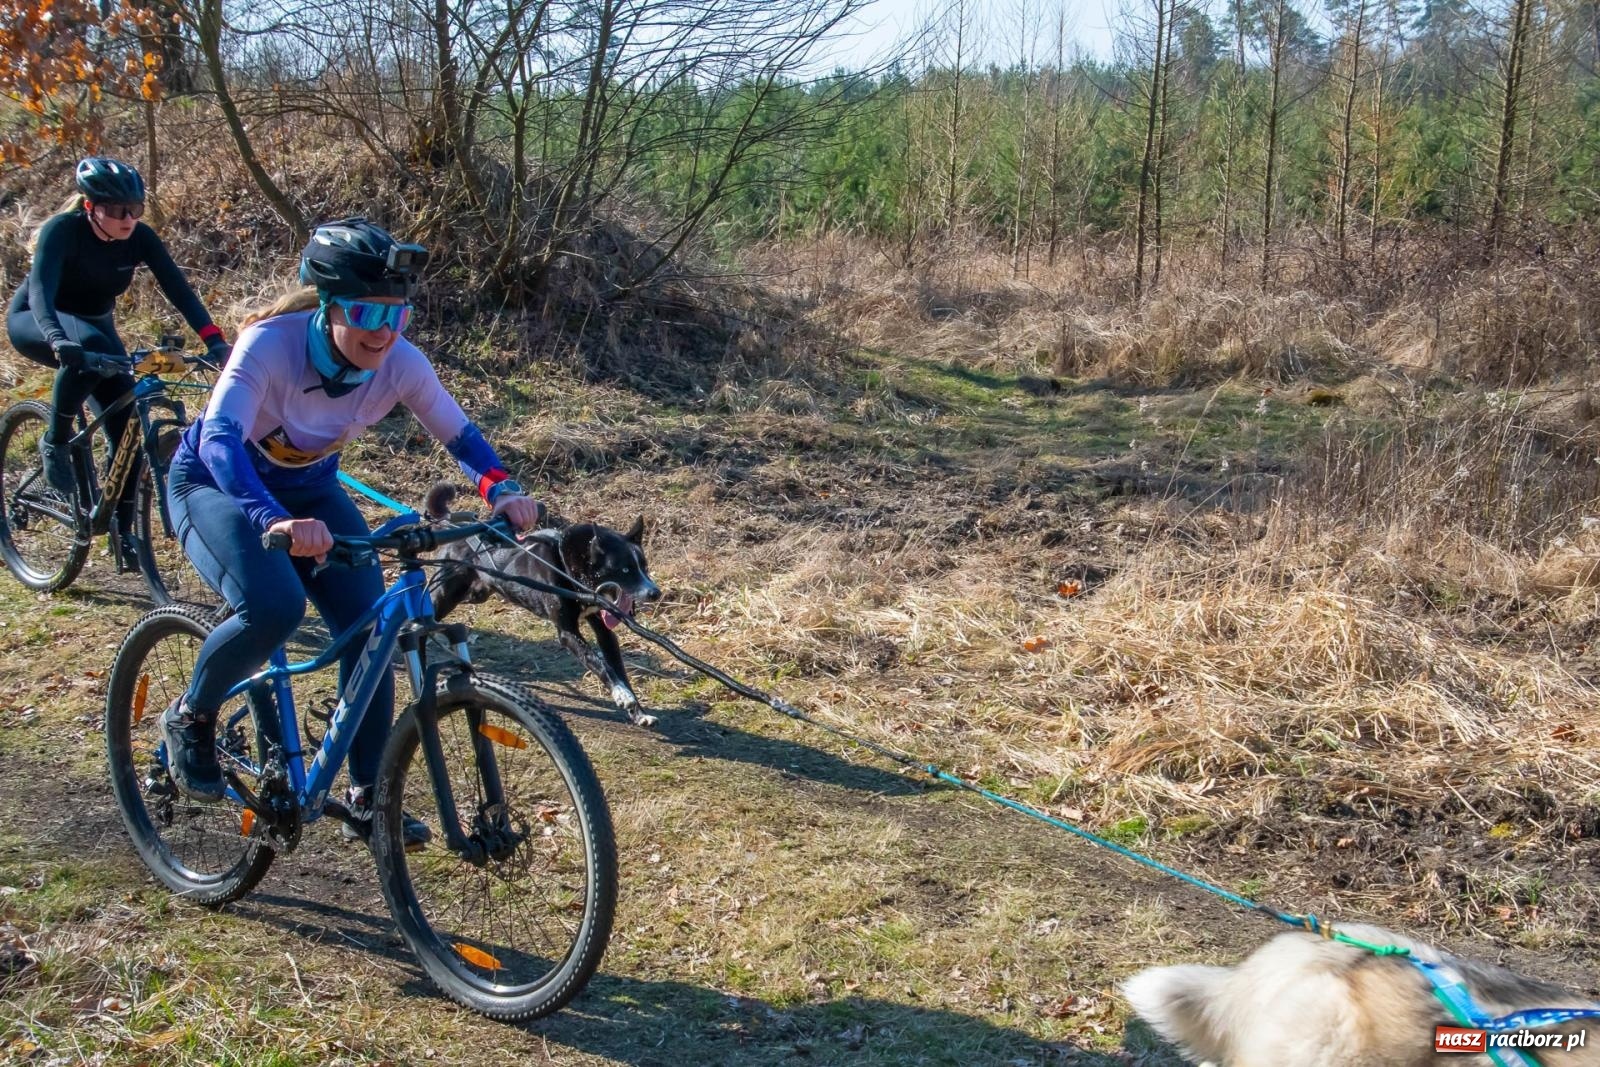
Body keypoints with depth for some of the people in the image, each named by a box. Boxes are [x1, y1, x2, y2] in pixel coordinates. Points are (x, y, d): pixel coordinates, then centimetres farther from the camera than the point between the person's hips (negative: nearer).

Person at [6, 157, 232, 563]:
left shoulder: (140, 238, -17)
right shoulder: (62, 230, -28)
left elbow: (178, 289, -25)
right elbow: (40, 290, -41)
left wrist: (214, 341, -40)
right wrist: (59, 340, -60)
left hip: (95, 324, 5)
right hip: (34, 322, -5)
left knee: (128, 423, -10)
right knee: (90, 347, -39)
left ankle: (123, 534, 0)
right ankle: (55, 441, -20)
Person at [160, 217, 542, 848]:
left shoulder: (401, 363, -21)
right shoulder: (271, 343, -33)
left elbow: (460, 435, -9)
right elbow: (219, 439, -44)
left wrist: (502, 491, -30)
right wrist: (274, 521, -61)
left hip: (308, 492, 5)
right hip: (217, 487, -4)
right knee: (274, 606, -32)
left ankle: (368, 799, 5)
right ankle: (189, 719, 0)